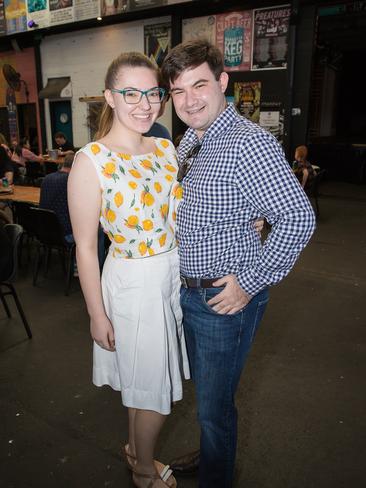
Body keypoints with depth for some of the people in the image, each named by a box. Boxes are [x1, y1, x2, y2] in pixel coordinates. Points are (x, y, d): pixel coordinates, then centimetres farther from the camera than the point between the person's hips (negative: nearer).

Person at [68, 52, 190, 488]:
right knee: (154, 390, 12)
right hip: (133, 284, -6)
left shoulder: (166, 148, 1)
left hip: (175, 275, 6)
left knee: (146, 383, 23)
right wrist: (97, 315, -10)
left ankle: (135, 449, 52)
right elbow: (85, 247, -14)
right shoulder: (91, 162, -17)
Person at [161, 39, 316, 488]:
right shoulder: (189, 142, 7)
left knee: (214, 405, 9)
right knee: (203, 389, 27)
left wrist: (248, 284, -21)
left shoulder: (249, 143, -21)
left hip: (226, 297, -8)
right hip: (188, 291, 9)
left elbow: (298, 219, -26)